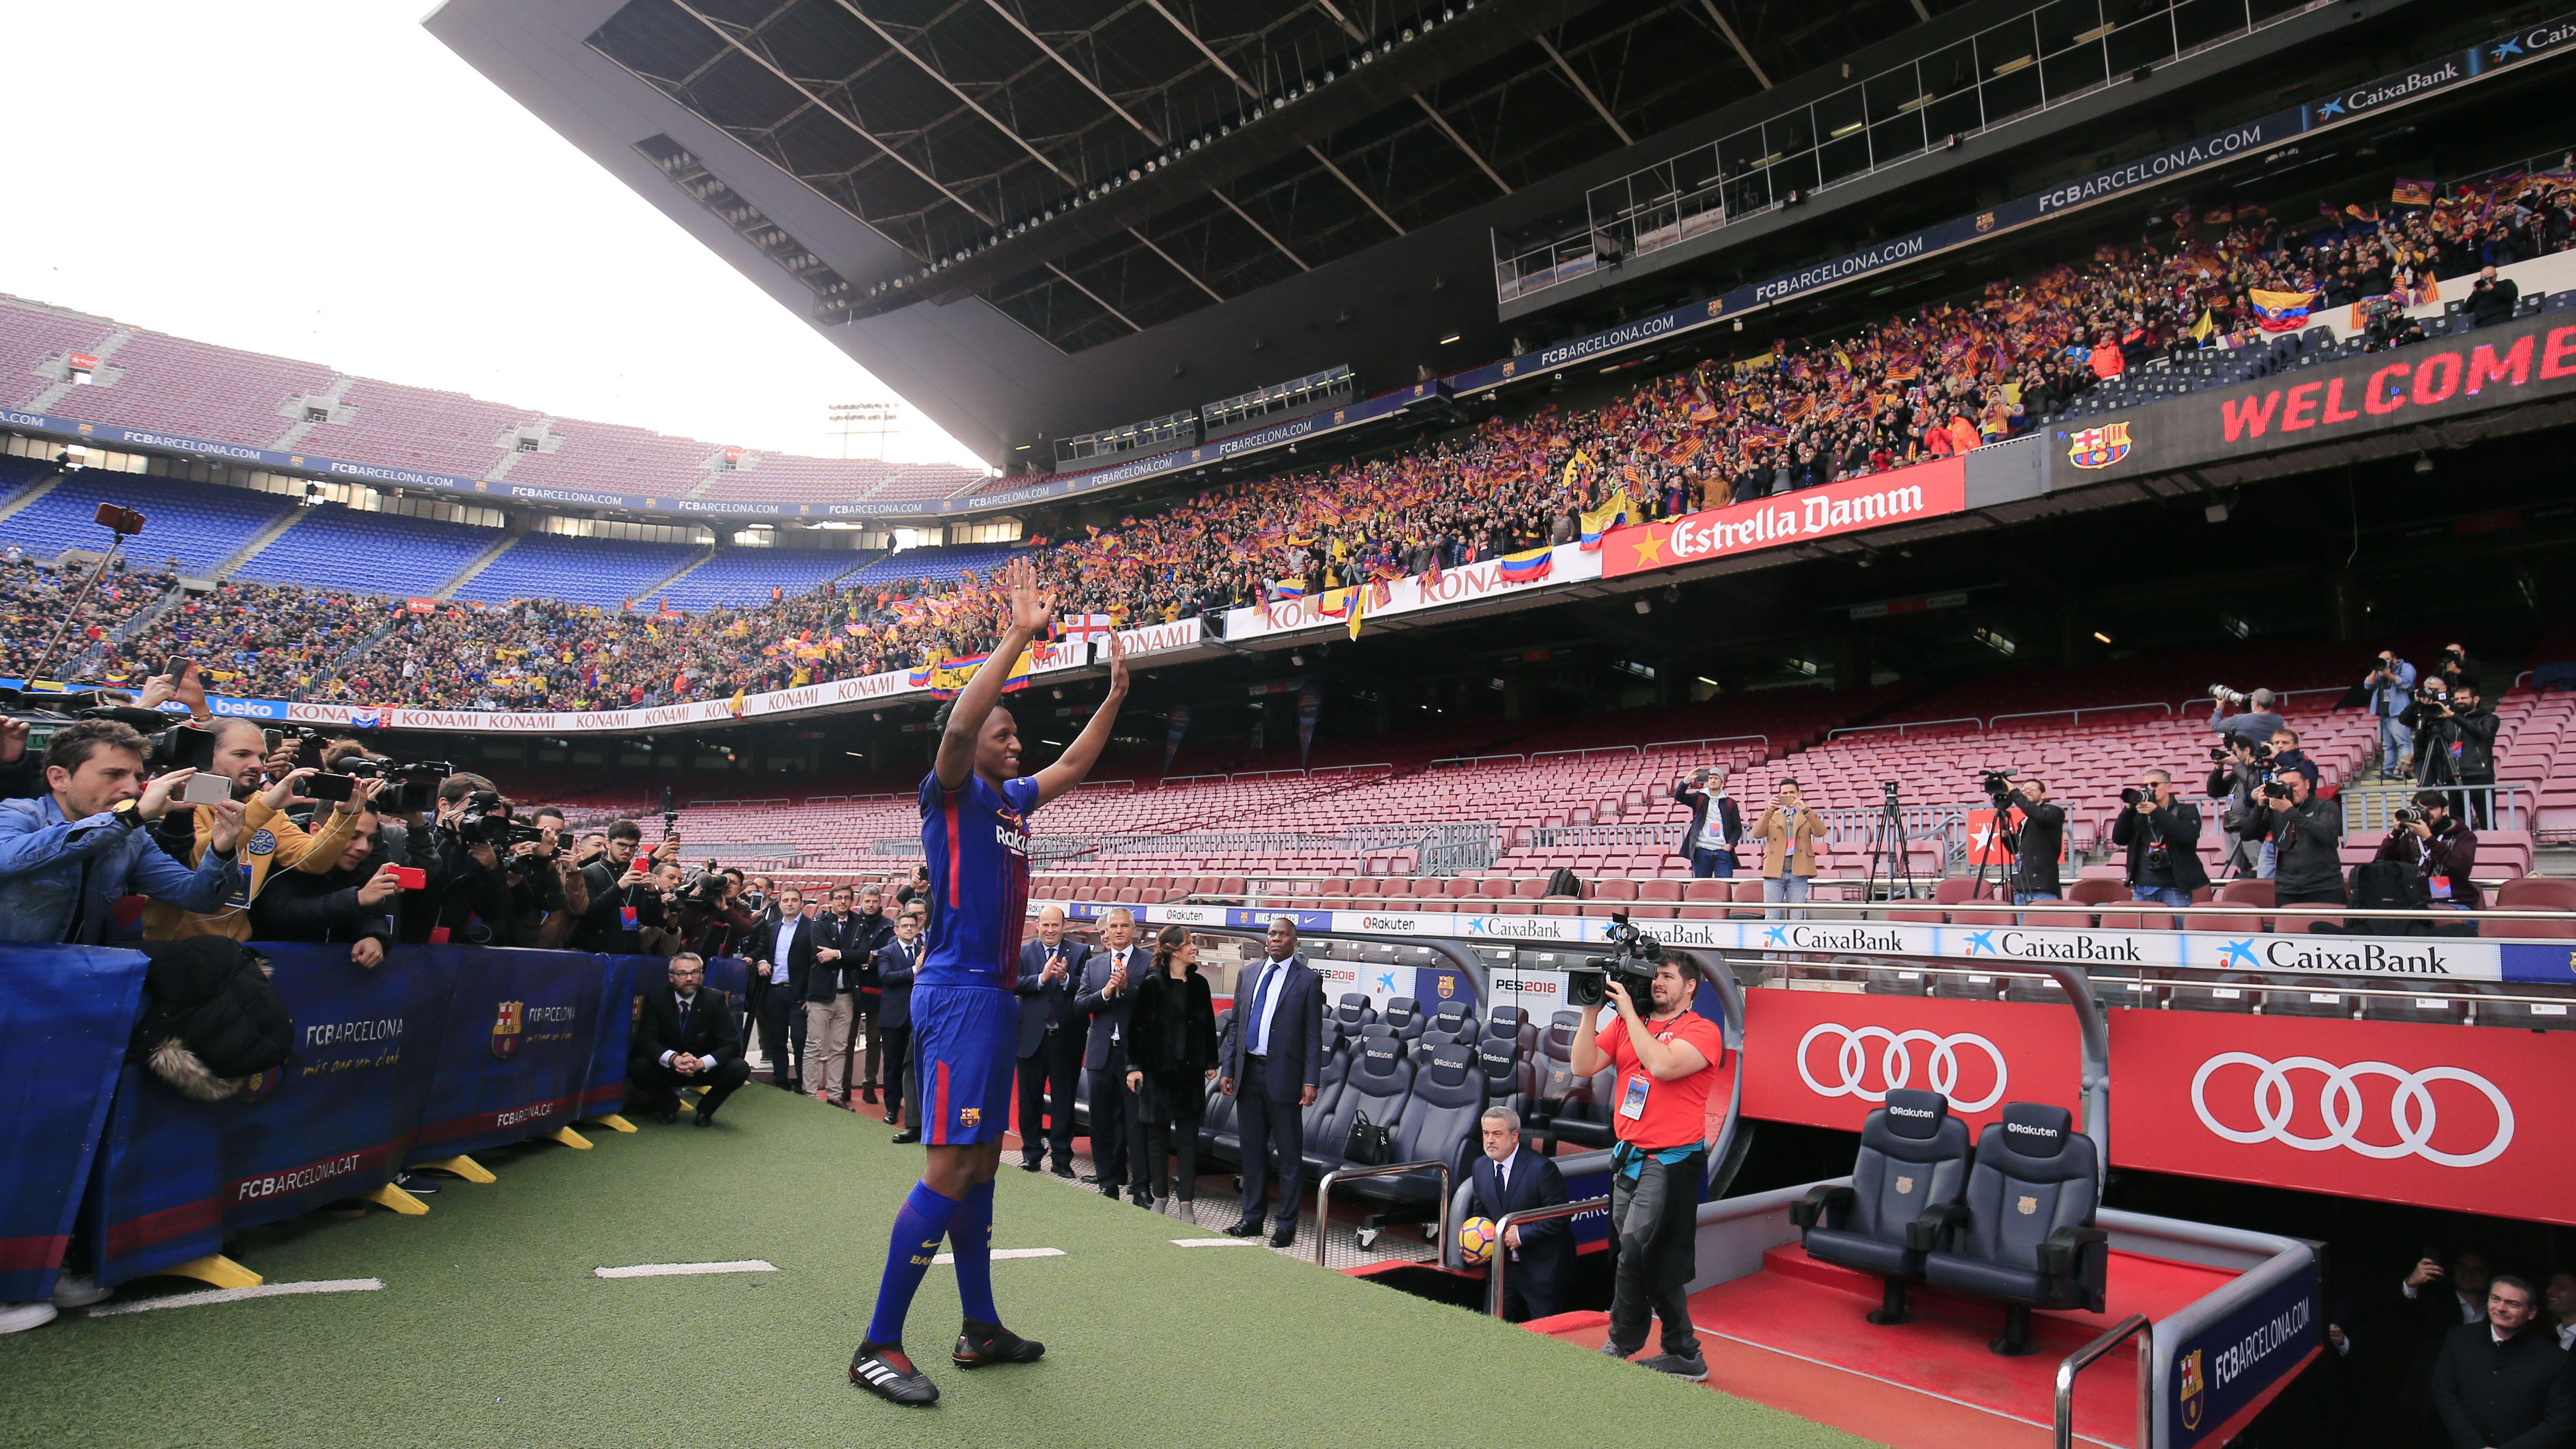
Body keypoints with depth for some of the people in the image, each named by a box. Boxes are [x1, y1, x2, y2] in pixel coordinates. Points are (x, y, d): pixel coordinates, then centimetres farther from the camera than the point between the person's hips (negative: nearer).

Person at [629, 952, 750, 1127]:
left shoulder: (715, 1000, -12)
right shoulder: (656, 997, -10)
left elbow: (732, 1045, -17)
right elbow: (646, 1040, -16)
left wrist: (701, 1063, -35)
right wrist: (673, 1058, -35)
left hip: (705, 1069, -1)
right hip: (667, 1069, 1)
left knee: (740, 1069, -28)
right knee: (637, 1067, -28)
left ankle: (706, 1108, 4)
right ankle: (669, 1104, 3)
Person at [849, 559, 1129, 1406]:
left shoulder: (1010, 799, 15)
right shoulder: (950, 793, -8)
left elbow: (1073, 767, 28)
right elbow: (958, 723, -27)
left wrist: (1116, 693, 23)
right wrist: (1019, 636, -26)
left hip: (995, 997, 9)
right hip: (958, 994, -9)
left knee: (982, 1162, 14)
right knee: (950, 1168, -10)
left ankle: (980, 1330, 24)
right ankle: (879, 1345, 0)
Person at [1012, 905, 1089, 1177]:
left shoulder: (1081, 952, 1)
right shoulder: (1023, 952, 4)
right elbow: (1014, 984, -11)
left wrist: (1065, 978, -24)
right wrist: (1042, 978, -23)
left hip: (1067, 1039, -1)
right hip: (1032, 1038, 1)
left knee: (1064, 1101, 5)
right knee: (1030, 1099, 10)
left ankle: (1062, 1158, 14)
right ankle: (1031, 1154, 22)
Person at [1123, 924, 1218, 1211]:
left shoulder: (1199, 984, 6)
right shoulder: (1152, 984, -5)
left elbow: (1209, 1025, 11)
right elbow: (1137, 1026, -5)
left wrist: (1211, 1063, 10)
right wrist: (1134, 1066, -8)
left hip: (1191, 1071, 3)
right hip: (1158, 1069, -3)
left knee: (1188, 1135, 4)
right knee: (1157, 1133, 7)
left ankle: (1187, 1199, 11)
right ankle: (1160, 1195, 20)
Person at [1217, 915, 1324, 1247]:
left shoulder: (1307, 980, -3)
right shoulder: (1248, 976, 11)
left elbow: (1313, 1035, -5)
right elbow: (1235, 1025, 14)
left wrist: (1311, 1081, -11)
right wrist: (1226, 1068, 7)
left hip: (1283, 1076, -5)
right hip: (1248, 1073, 5)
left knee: (1289, 1154, 3)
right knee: (1252, 1149, 13)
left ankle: (1287, 1225, 13)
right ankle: (1252, 1217, 25)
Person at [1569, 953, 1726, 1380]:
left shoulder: (1702, 1031, -8)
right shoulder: (1626, 1025, 9)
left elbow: (1663, 1065, -26)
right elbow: (1584, 1067, 2)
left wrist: (1629, 1013, -19)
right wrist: (1592, 1012, -6)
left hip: (1670, 1161, -6)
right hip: (1628, 1156, 7)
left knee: (1635, 1253, -7)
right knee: (1651, 1261, 13)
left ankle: (1620, 1346, 11)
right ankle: (1683, 1356, 26)